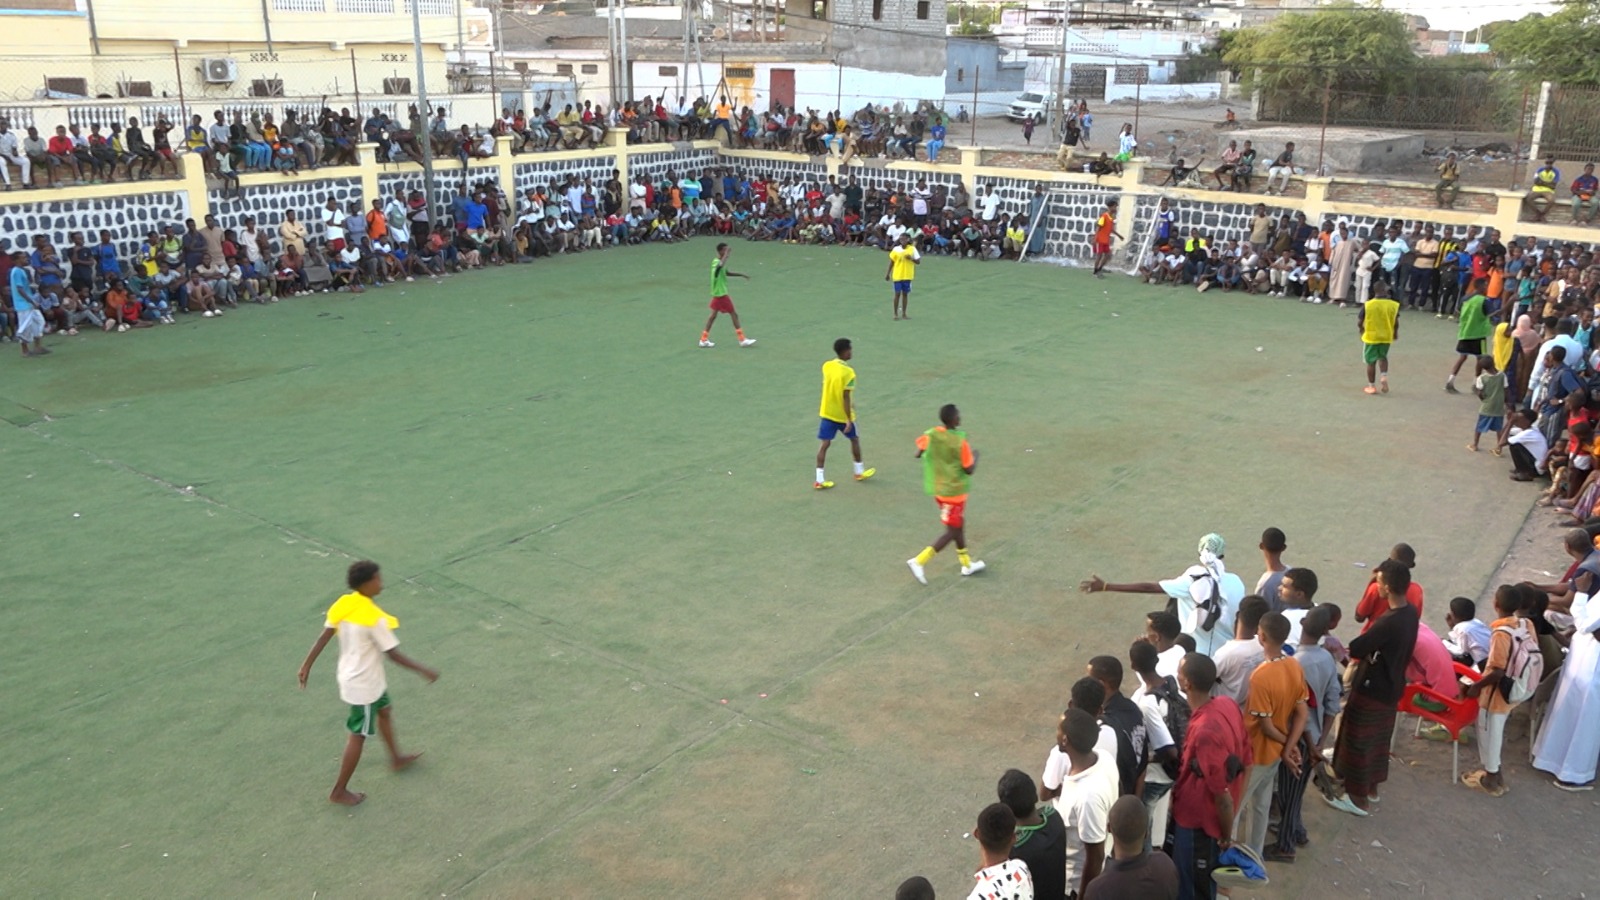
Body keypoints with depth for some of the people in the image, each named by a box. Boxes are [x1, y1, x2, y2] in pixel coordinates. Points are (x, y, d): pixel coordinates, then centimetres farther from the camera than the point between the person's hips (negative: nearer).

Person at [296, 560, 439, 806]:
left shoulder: (344, 604, -8)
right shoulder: (374, 619, -30)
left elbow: (324, 636, -2)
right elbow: (394, 655, -24)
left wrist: (307, 665, 8)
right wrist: (424, 671, -13)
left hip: (351, 676, 9)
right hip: (364, 685, -9)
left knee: (384, 711, 29)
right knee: (359, 736, 8)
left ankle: (396, 757, 49)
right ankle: (339, 791, 20)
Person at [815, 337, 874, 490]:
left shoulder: (826, 366, -2)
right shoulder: (848, 372, -21)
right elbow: (846, 397, -23)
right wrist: (849, 420, -19)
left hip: (827, 413, 5)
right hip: (843, 415, -5)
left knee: (825, 444, 5)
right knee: (854, 439, 18)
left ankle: (820, 480, 1)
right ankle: (859, 472, 32)